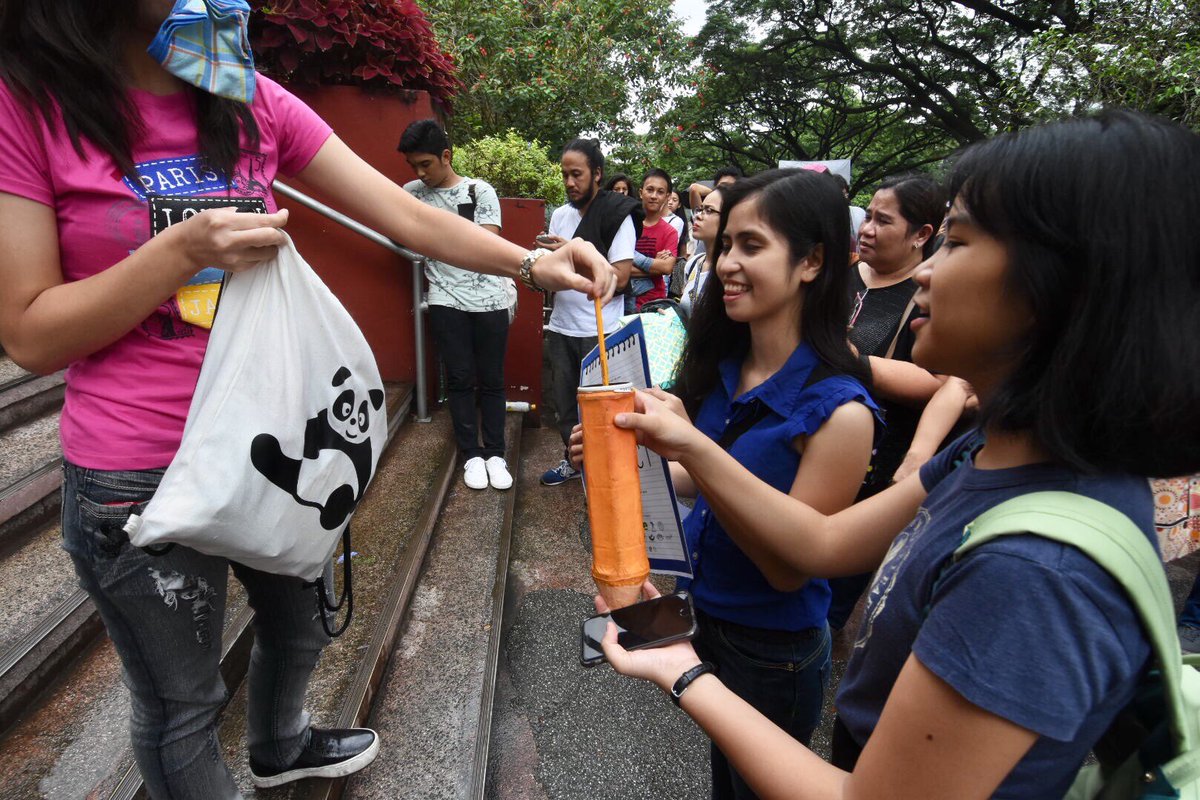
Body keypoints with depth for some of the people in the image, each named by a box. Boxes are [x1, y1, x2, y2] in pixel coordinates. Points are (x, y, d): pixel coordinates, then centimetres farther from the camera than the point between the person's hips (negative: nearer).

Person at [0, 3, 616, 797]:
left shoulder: (252, 102, -1)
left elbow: (405, 214, -5)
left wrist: (531, 263, -16)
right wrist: (183, 250, -24)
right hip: (138, 478, -5)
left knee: (299, 625, 27)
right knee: (182, 701, 15)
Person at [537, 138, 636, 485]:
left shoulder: (617, 216, -9)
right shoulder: (559, 215, 9)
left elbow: (619, 277, -16)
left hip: (599, 330, -6)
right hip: (561, 326, 6)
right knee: (563, 398, 15)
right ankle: (573, 459, 33)